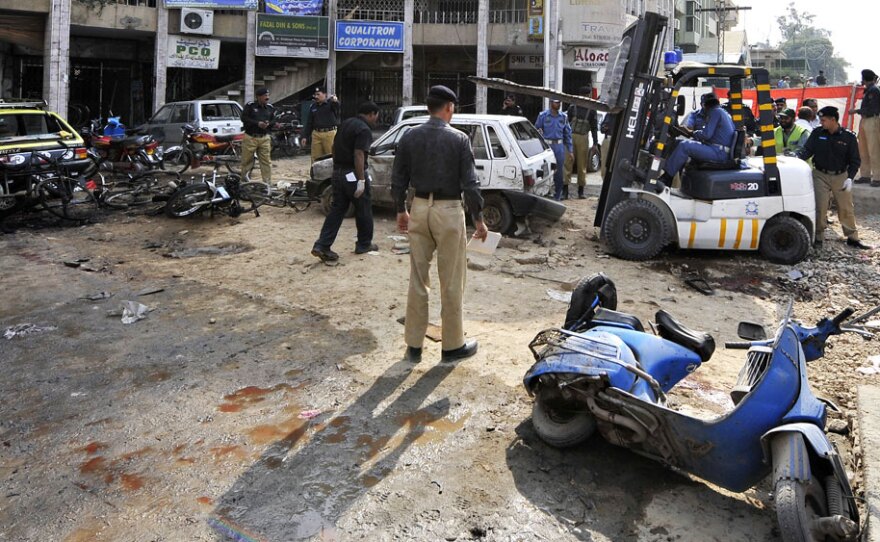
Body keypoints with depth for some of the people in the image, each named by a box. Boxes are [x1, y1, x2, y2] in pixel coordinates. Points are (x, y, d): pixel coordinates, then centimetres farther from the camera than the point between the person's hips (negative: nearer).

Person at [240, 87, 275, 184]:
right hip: (250, 137, -4)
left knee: (266, 161, 2)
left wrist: (269, 124, -7)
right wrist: (257, 123, -18)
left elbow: (273, 120, 16)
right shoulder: (250, 106, -5)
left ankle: (267, 182, 8)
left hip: (264, 138, 4)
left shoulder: (270, 107, 10)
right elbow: (244, 118, -10)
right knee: (246, 161, 4)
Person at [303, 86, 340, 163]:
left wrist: (335, 101, -50)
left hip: (330, 133, -5)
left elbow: (337, 106, -26)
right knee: (315, 158, 7)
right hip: (316, 134, 5)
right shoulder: (313, 107, 15)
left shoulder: (330, 103, 0)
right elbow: (309, 123, 20)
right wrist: (305, 136, 15)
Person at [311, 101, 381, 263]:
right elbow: (358, 155, -24)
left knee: (337, 209, 9)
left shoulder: (346, 123, 12)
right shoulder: (364, 130, -16)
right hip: (353, 175, -8)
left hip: (338, 173, 8)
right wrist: (361, 181, -24)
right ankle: (364, 244, 23)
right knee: (363, 210, 9)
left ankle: (322, 246, 0)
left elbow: (334, 147, 19)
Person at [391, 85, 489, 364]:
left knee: (417, 280, 11)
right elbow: (469, 184, -10)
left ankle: (414, 345, 19)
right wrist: (478, 219, -2)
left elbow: (398, 178, 5)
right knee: (451, 283, 6)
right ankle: (453, 345, 17)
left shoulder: (410, 136, 3)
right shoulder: (459, 139, -8)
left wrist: (400, 211, 17)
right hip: (448, 211, -4)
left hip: (419, 208, 4)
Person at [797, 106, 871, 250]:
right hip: (821, 175, 0)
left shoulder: (848, 137, -5)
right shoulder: (817, 133, -3)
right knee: (820, 207, -3)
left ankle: (852, 238, 19)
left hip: (841, 177, 0)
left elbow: (855, 160, -1)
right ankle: (818, 237, 9)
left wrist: (850, 178, -12)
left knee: (846, 208, 8)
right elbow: (807, 150, -5)